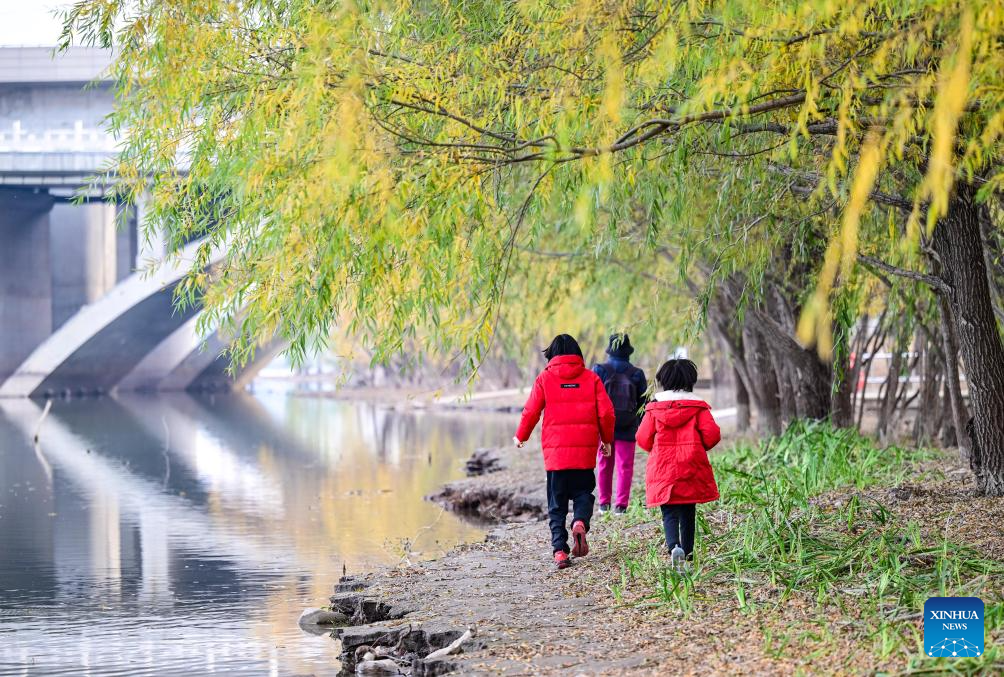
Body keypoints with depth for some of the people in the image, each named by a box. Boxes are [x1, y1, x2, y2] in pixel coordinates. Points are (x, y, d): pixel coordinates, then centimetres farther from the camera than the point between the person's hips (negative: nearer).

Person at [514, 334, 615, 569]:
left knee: (557, 503, 7)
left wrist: (520, 436, 19)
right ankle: (580, 523, -16)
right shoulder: (591, 378, 3)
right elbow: (606, 413, 1)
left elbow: (530, 412, 2)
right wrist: (607, 440, 16)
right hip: (585, 451, 1)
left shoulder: (545, 378, 0)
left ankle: (560, 549, -3)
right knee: (583, 493, 15)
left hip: (555, 451, 0)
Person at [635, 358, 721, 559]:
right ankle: (687, 552, 20)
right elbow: (712, 434, -8)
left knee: (669, 512, -2)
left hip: (662, 469, -1)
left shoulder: (654, 408, 1)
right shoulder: (698, 407, -1)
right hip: (691, 469, 1)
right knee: (687, 512, 15)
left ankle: (673, 546, -27)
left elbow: (643, 438, 1)